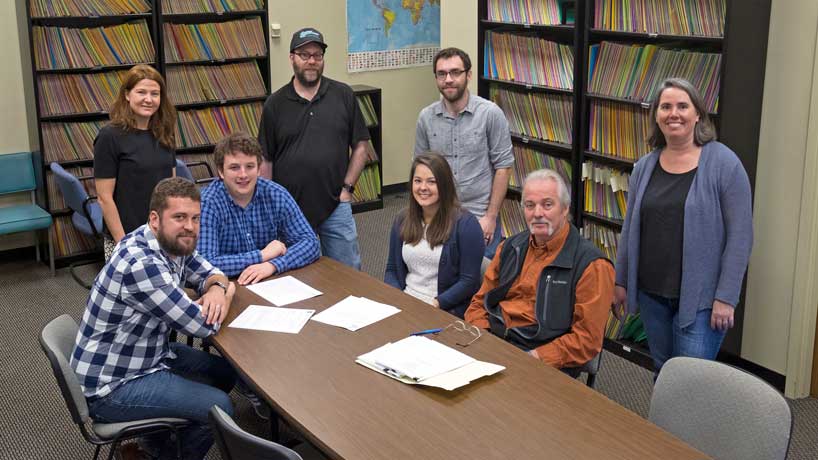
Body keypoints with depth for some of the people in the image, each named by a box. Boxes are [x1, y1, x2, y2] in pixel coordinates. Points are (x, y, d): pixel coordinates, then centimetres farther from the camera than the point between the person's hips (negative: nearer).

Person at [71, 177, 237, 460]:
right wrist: (228, 294, -4)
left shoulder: (173, 243, -4)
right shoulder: (141, 265, -32)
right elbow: (203, 326, -26)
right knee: (220, 408, -14)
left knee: (227, 371, 16)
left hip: (149, 354, 10)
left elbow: (209, 273, 12)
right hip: (111, 385, -10)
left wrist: (217, 289, -13)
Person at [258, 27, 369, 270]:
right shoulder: (275, 104, 2)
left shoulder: (343, 95, 1)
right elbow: (266, 160, 4)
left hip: (336, 205, 0)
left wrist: (347, 187, -3)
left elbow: (361, 145, 5)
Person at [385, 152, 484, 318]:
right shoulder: (402, 220, 11)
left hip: (446, 311, -5)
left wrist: (436, 304, -18)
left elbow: (469, 281, -9)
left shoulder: (465, 223, -6)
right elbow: (392, 269, 17)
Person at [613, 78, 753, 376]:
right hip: (652, 293, 5)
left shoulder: (724, 164, -9)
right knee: (662, 373, 16)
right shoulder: (644, 167, 6)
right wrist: (620, 281, 12)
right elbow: (630, 229, 13)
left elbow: (740, 236, -11)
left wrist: (726, 297, -15)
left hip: (701, 298, -5)